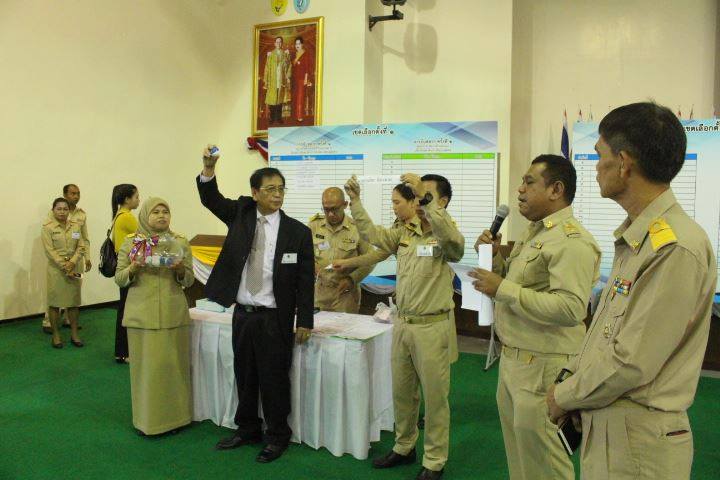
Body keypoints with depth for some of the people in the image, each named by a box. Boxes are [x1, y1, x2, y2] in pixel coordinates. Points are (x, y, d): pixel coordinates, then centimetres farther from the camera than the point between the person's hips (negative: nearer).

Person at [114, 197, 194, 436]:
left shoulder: (180, 242, 5)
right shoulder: (131, 242, 3)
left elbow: (189, 281, 7)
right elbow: (119, 279, 5)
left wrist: (180, 268, -13)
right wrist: (134, 267, -14)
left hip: (174, 313, 1)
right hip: (142, 314, -1)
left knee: (174, 364, 4)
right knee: (146, 365, 2)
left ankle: (174, 414, 20)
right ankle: (147, 418, 16)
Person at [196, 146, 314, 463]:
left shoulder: (298, 232, -6)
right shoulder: (241, 214, 3)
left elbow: (305, 280, -5)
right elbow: (211, 199, -6)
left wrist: (304, 321, -7)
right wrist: (208, 168, -25)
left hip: (274, 318, -4)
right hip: (242, 314, 4)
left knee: (274, 379, 5)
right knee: (244, 376, 17)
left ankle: (277, 437, 23)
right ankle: (247, 429, 35)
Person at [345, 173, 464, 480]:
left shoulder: (445, 238, -11)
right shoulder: (405, 234, 8)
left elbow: (452, 239, -34)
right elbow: (372, 234, 6)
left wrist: (426, 198, -39)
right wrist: (355, 201, -5)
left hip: (433, 328, -6)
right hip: (403, 324, 6)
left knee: (434, 397, 6)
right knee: (401, 393, 18)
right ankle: (404, 448, 36)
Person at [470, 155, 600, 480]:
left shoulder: (571, 241, -19)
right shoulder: (534, 233, 14)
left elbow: (571, 309, -30)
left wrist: (502, 289, -25)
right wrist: (495, 257, 5)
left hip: (543, 366, -10)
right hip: (513, 358, 10)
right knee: (517, 451, 20)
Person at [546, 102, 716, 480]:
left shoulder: (676, 247, -23)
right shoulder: (633, 237, 9)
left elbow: (632, 363, -23)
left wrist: (564, 397, -11)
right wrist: (570, 379, 5)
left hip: (638, 439, -8)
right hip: (603, 423, 8)